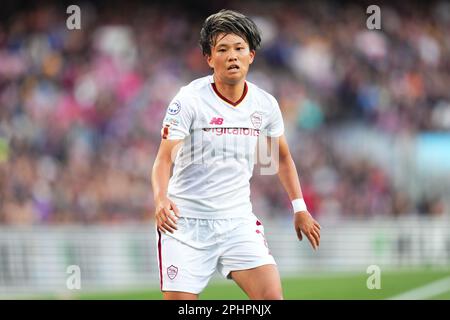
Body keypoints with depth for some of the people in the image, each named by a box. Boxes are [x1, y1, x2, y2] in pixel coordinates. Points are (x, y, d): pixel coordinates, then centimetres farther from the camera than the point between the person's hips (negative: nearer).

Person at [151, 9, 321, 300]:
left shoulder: (265, 104, 2)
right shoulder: (189, 99, -12)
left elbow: (283, 158, 19)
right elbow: (164, 158, -17)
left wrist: (300, 208, 14)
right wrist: (161, 199, -36)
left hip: (238, 221, 3)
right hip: (186, 222, -3)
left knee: (272, 295, -14)